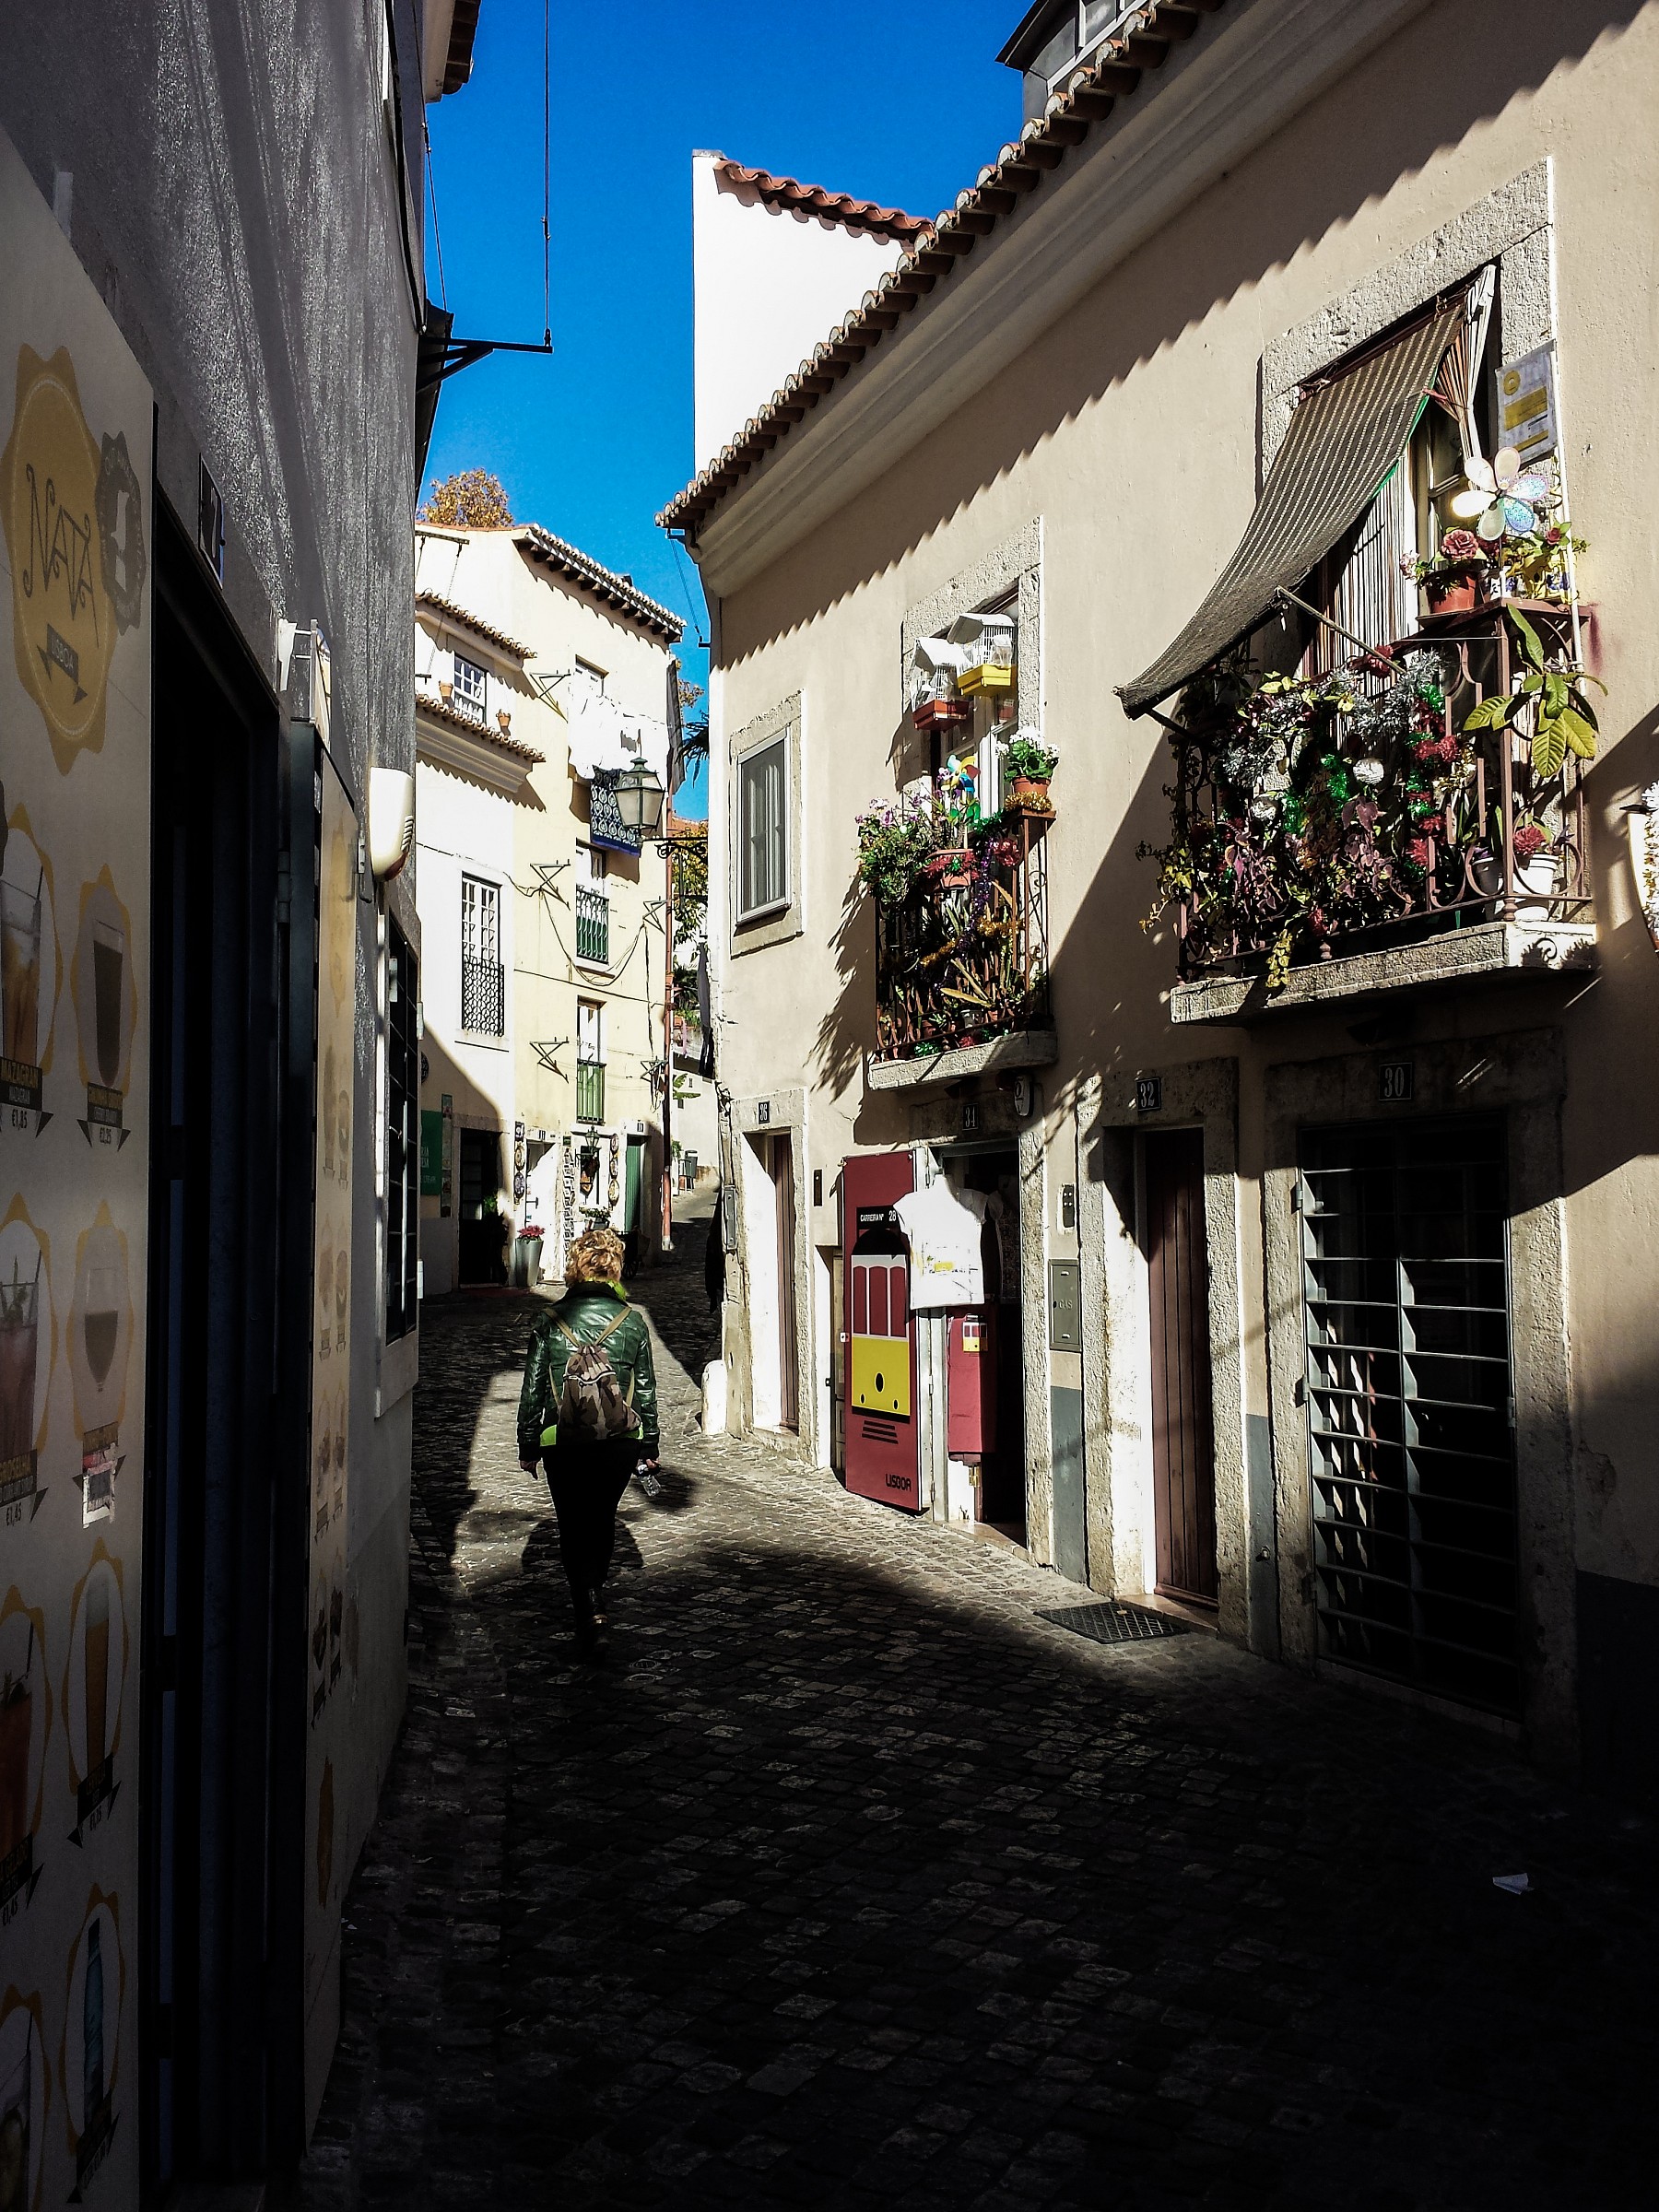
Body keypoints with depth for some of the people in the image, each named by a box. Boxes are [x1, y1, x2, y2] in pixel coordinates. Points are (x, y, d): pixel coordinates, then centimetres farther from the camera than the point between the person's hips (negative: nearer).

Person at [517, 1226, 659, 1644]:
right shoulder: (632, 1320, 0)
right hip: (621, 1439, 2)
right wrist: (649, 1445, 14)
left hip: (563, 1441, -2)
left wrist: (528, 1445, 9)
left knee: (572, 1524, 7)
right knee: (603, 1518, 20)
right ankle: (595, 1591, 35)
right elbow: (645, 1387, 5)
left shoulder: (550, 1320, -3)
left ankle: (588, 1606, -9)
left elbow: (532, 1387, 0)